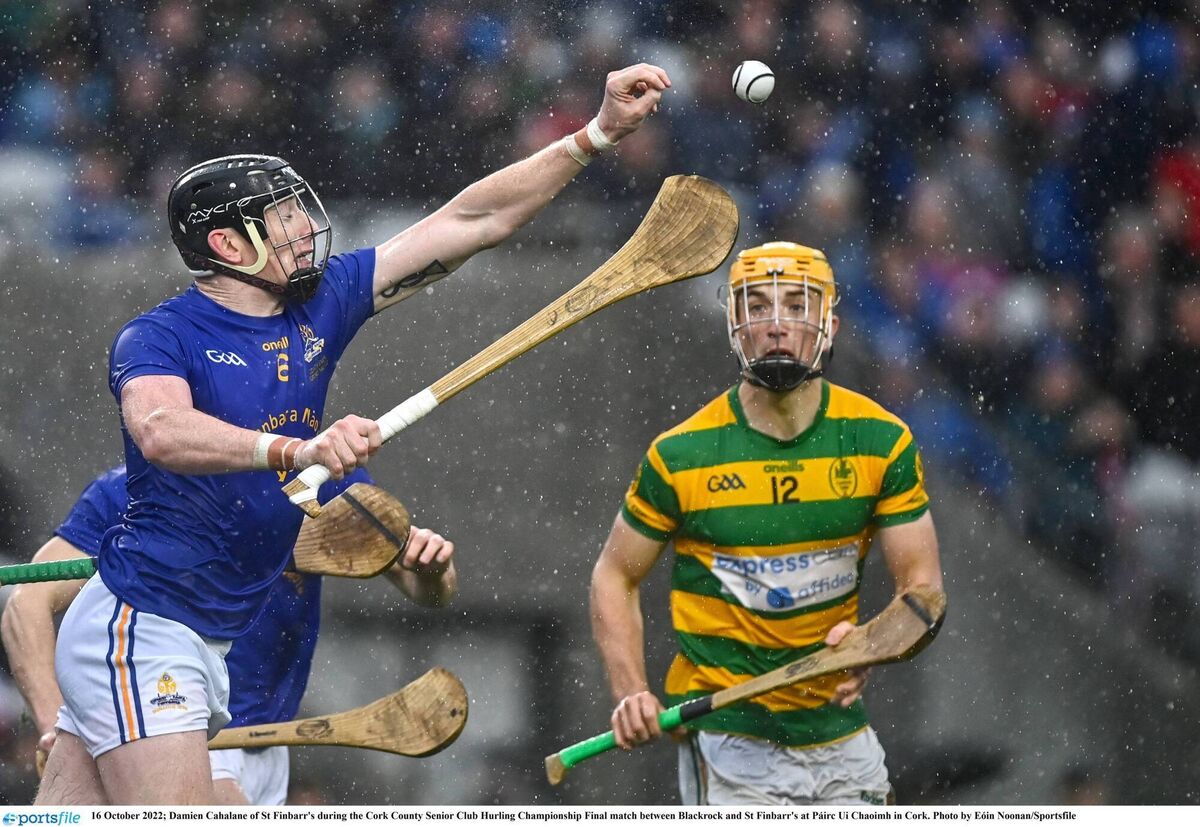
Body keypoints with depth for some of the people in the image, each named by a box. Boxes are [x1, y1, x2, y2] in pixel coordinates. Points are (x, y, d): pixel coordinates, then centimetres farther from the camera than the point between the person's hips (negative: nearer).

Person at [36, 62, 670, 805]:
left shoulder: (319, 306, 9)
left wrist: (598, 134, 4)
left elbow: (470, 222, 9)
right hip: (137, 628, -8)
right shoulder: (158, 338, -12)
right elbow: (161, 432, -35)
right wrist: (297, 450, -49)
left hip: (208, 646, 8)